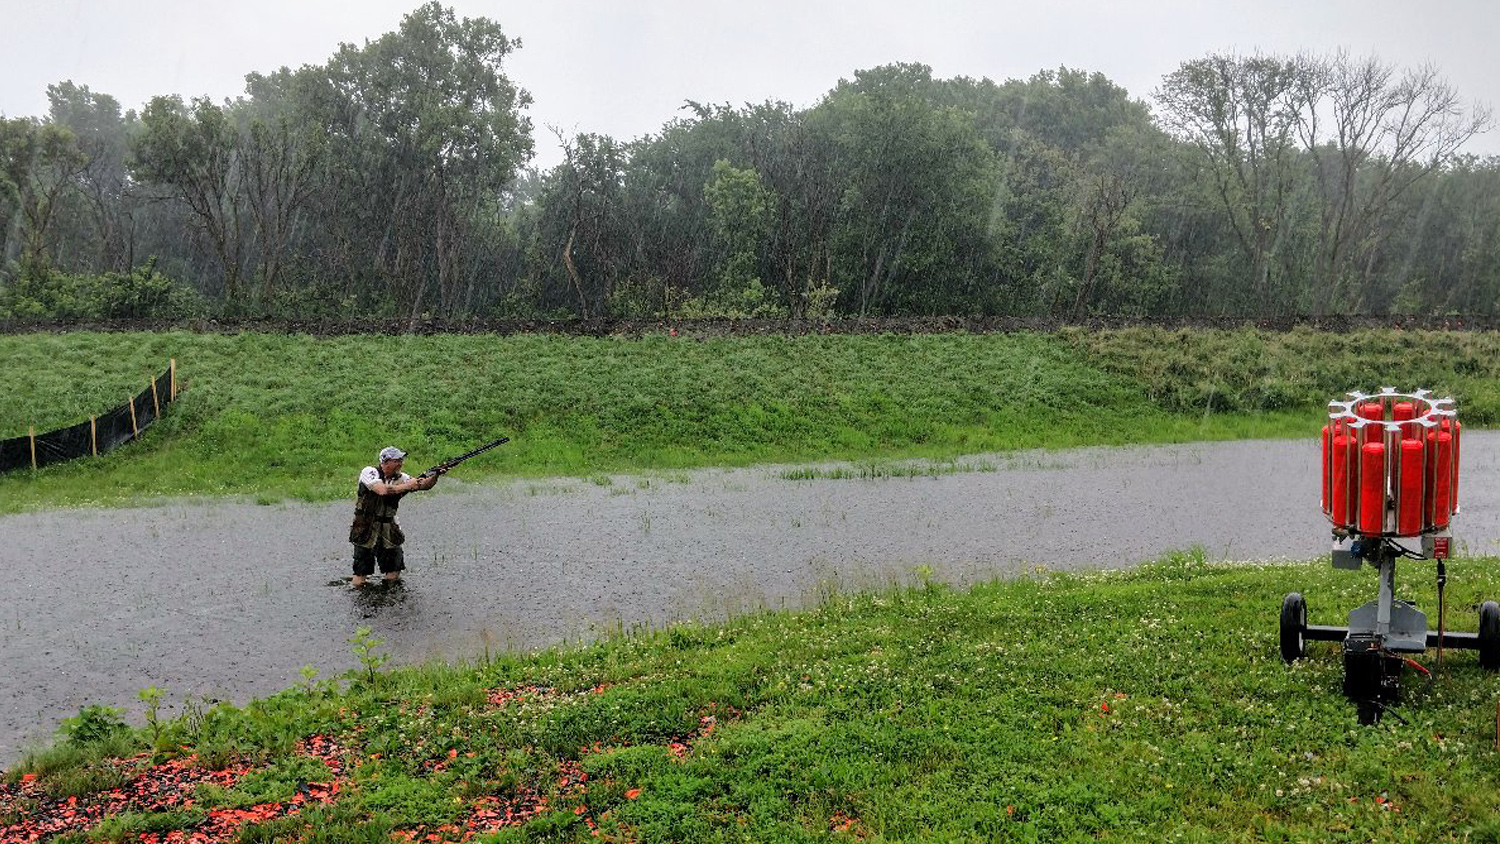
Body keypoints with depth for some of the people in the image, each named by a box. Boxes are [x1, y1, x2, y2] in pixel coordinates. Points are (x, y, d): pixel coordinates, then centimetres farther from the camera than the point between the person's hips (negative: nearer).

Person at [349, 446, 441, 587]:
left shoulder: (400, 477, 3)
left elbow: (424, 485, -4)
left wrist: (435, 476, -23)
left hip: (389, 531, 4)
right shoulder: (370, 472, -12)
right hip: (366, 530, -4)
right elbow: (382, 490, -28)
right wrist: (407, 486, -25)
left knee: (393, 577, 4)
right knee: (359, 583, 3)